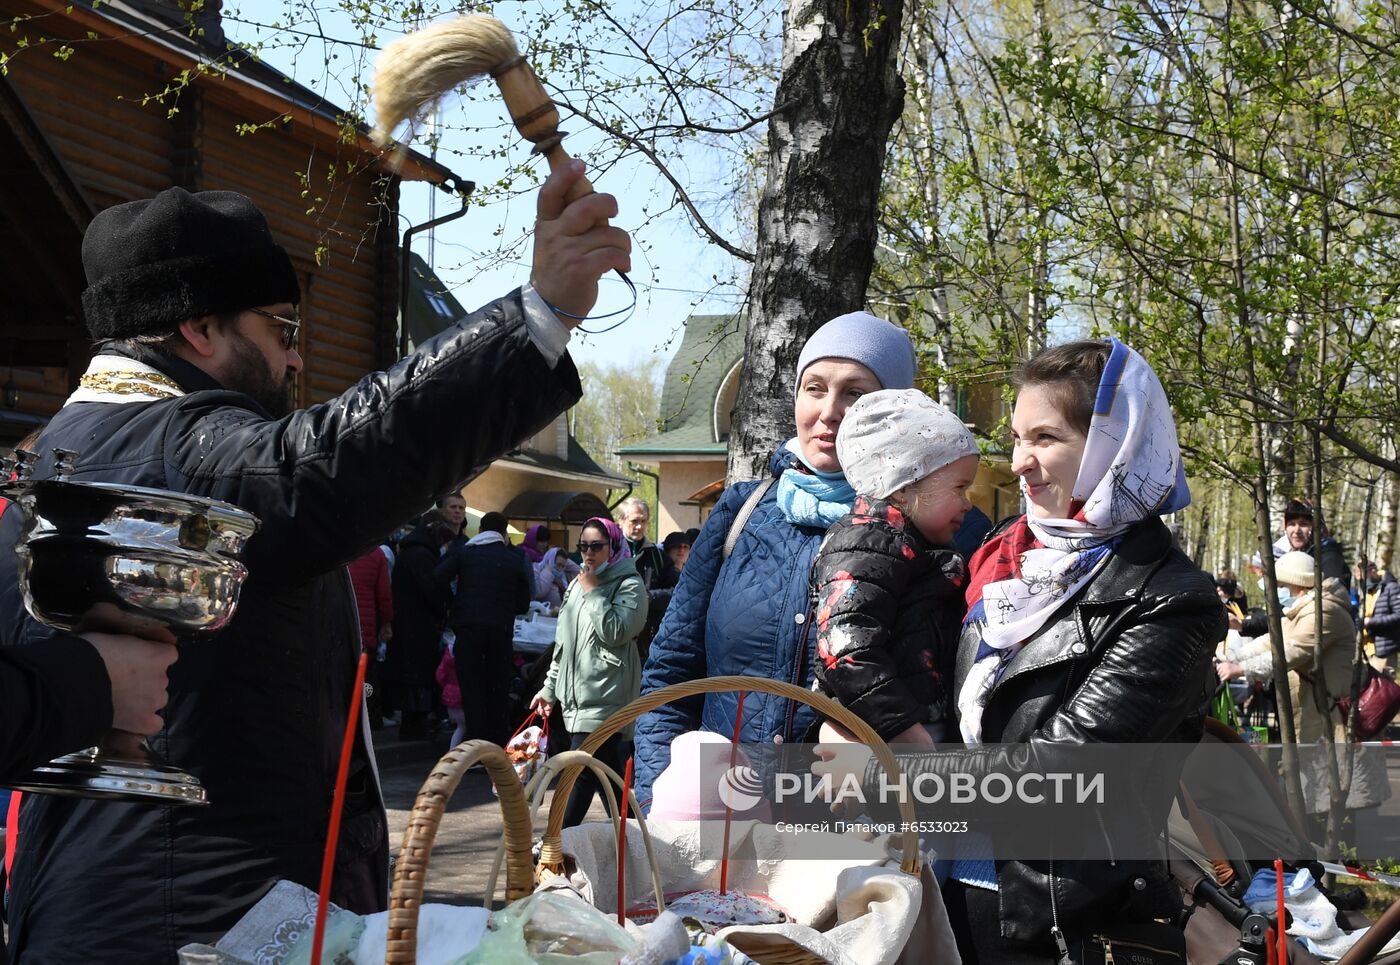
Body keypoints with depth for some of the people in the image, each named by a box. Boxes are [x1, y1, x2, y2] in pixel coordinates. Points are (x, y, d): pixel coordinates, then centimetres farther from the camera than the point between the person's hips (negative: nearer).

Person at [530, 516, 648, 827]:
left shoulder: (629, 585, -4)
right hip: (577, 695, 7)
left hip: (605, 697, -7)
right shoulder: (578, 583, 18)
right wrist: (550, 687, 23)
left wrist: (593, 592, -12)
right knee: (608, 773, 10)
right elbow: (564, 641, 23)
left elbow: (615, 632, -19)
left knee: (583, 772, -11)